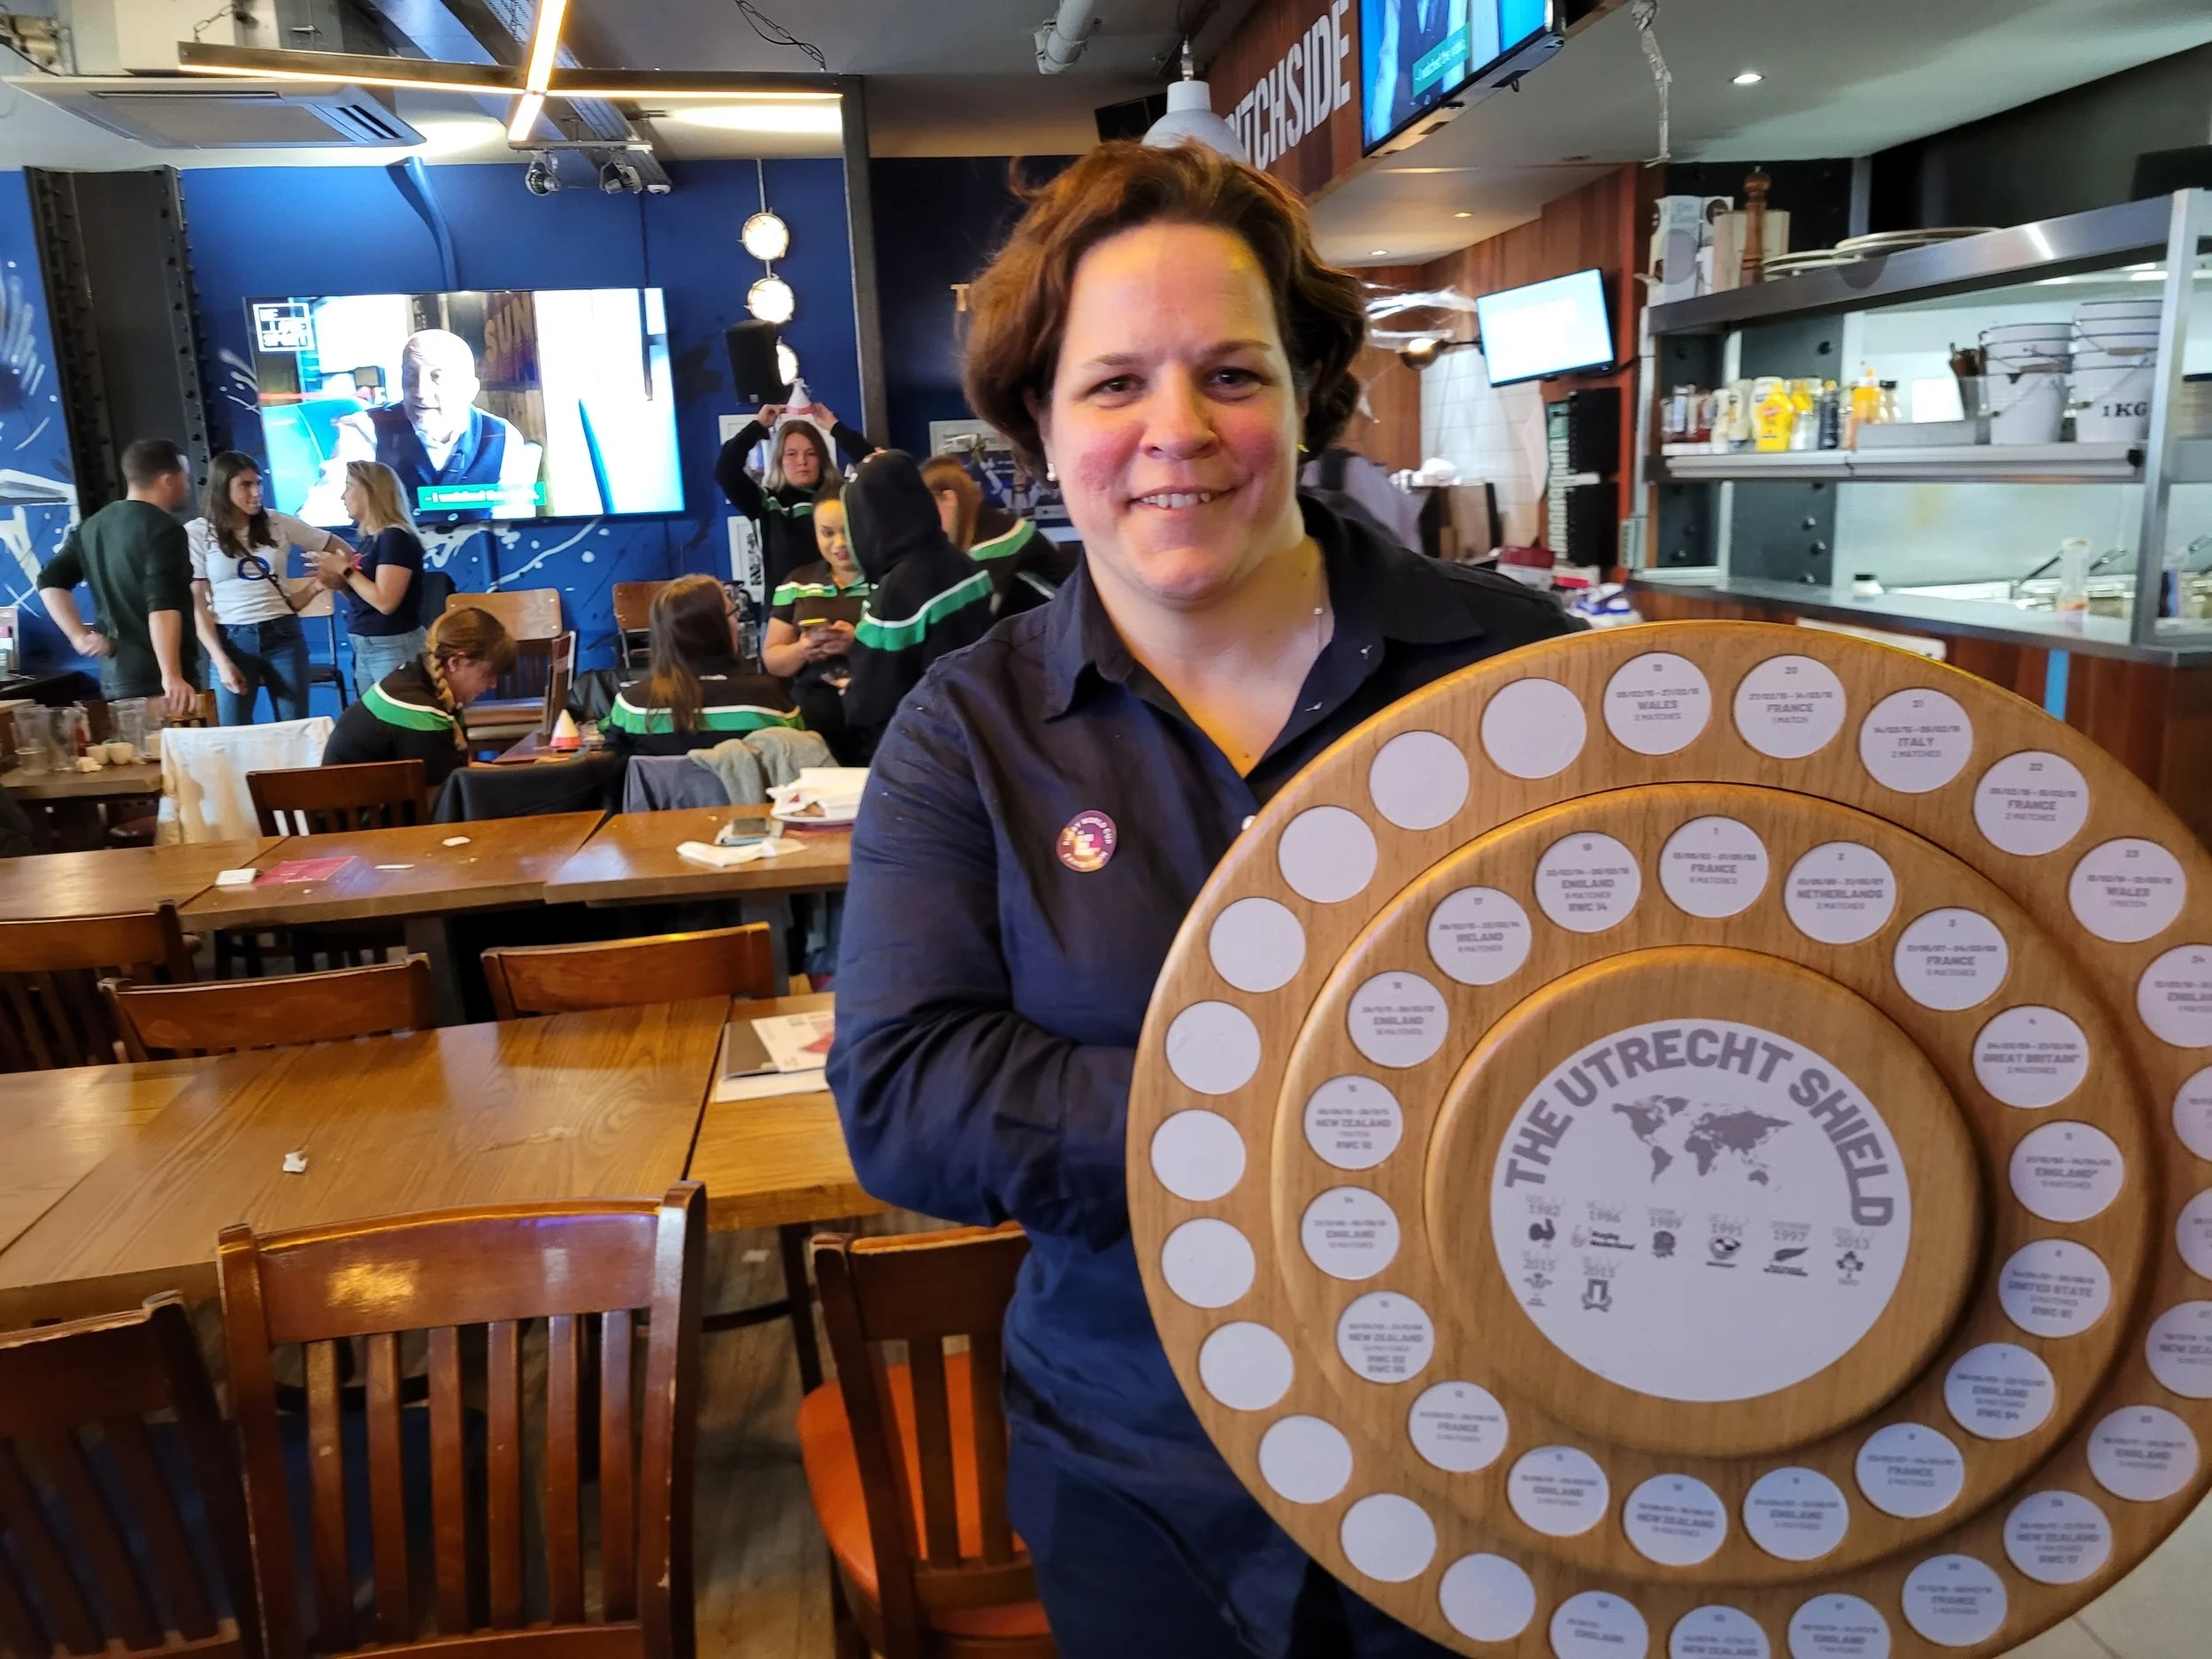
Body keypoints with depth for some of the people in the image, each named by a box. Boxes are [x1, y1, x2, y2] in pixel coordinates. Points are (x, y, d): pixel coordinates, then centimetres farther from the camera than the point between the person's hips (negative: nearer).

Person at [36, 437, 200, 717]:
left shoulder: (92, 527, 15)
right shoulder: (163, 529, -12)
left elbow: (51, 580, 14)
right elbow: (163, 606, -23)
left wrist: (79, 636, 7)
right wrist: (172, 676, -28)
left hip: (114, 678, 9)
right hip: (158, 681, -8)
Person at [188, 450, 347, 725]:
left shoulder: (278, 523, 4)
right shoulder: (197, 533, -1)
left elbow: (339, 549, 12)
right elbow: (197, 604, -2)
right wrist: (220, 659, -10)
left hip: (284, 635, 2)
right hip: (232, 640, -2)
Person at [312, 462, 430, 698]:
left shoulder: (396, 538, -14)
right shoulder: (369, 539, 13)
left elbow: (385, 602, -22)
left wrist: (345, 570, -12)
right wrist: (340, 584, 2)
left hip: (394, 648, -9)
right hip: (364, 648, 9)